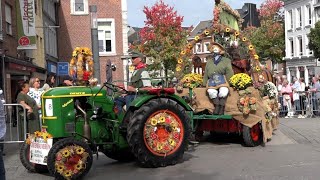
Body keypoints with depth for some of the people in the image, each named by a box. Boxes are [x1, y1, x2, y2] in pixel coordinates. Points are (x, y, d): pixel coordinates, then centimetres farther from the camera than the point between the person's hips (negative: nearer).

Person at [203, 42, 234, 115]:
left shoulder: (226, 61, 23)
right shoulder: (209, 61, 31)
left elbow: (229, 73, 13)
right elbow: (206, 75, 27)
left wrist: (227, 82, -3)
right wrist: (205, 85, 14)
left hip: (222, 81, -1)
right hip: (212, 81, 1)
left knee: (223, 91, -35)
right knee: (211, 91, -35)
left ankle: (221, 109, -27)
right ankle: (217, 106, -28)